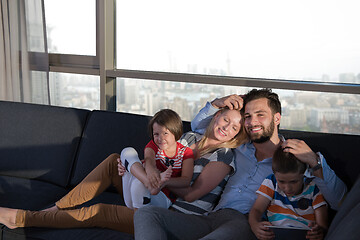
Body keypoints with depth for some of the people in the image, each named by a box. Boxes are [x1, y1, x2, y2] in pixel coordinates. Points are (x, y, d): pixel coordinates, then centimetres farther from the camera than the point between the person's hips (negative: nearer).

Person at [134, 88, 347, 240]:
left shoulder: (297, 157, 13)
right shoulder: (241, 149, 28)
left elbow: (339, 201, 2)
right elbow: (198, 126, 41)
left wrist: (314, 161, -12)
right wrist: (217, 104, 21)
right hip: (213, 218, 6)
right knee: (147, 214, -16)